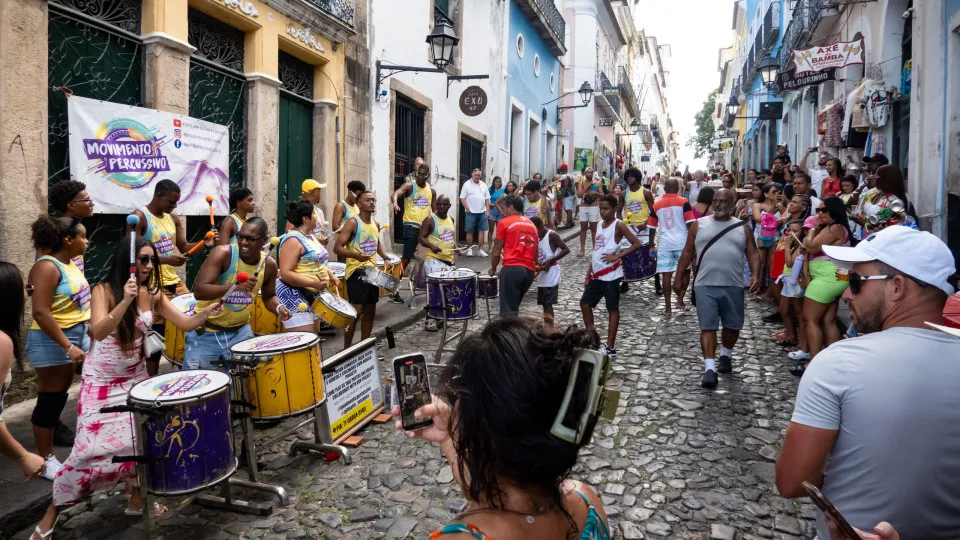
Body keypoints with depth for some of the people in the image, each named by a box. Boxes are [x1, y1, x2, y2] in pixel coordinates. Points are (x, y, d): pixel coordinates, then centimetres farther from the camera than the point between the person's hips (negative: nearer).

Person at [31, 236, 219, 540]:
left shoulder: (153, 294, -4)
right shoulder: (104, 290, -16)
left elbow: (186, 323, -6)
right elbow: (98, 332, -30)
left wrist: (211, 308, -23)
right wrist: (125, 301, -42)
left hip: (136, 377, 4)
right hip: (101, 380, -4)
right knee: (93, 447, -7)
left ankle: (137, 498, 21)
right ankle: (52, 512, 13)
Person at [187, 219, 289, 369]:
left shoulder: (269, 264, -5)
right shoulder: (222, 253, -19)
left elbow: (269, 296, 13)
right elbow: (198, 291, -27)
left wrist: (278, 308, -9)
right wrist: (236, 286, -39)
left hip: (240, 331, 3)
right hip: (206, 331, -3)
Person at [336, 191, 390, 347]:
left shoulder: (376, 224, 11)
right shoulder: (353, 223, -11)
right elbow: (338, 247, -16)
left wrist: (385, 258, 11)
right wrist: (356, 255, -33)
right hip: (356, 272, -8)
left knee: (370, 311, 13)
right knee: (356, 311, -10)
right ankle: (346, 349, 0)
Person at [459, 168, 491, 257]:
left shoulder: (483, 185, 11)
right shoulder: (467, 184, -2)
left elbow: (487, 199, 13)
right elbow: (462, 198, -5)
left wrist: (487, 211, 5)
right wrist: (467, 209, -13)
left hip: (482, 212, 4)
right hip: (471, 212, -4)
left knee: (481, 231, 3)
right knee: (470, 231, 1)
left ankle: (480, 250, 8)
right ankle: (469, 249, 10)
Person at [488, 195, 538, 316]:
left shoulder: (505, 223, 2)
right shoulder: (532, 225, 21)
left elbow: (496, 252, 3)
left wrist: (493, 268, 18)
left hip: (512, 269, -7)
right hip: (529, 271, 7)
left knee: (508, 311, -6)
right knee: (513, 306, 20)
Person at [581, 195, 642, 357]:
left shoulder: (618, 225, -10)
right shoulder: (600, 224, 12)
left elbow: (637, 244, -15)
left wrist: (617, 256, -17)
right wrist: (589, 272, 16)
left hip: (610, 275, -8)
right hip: (596, 274, 8)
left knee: (612, 309, 2)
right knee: (585, 303, 11)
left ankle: (610, 347, 8)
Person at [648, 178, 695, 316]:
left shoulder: (656, 205, 8)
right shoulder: (683, 202, 0)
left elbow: (652, 228, 11)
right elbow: (690, 224, -6)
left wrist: (651, 244, 21)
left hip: (665, 244, 2)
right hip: (682, 242, -1)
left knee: (667, 274, 2)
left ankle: (667, 307, 3)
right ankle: (680, 299, 17)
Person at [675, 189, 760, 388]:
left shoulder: (742, 228, 7)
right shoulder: (699, 225, 5)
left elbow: (753, 254, 4)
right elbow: (687, 253, 8)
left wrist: (755, 275, -13)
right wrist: (678, 277, 5)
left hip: (733, 286, 2)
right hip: (705, 285, -1)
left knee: (732, 325, 13)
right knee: (708, 326, -6)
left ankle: (725, 355, 38)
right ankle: (709, 368, -7)